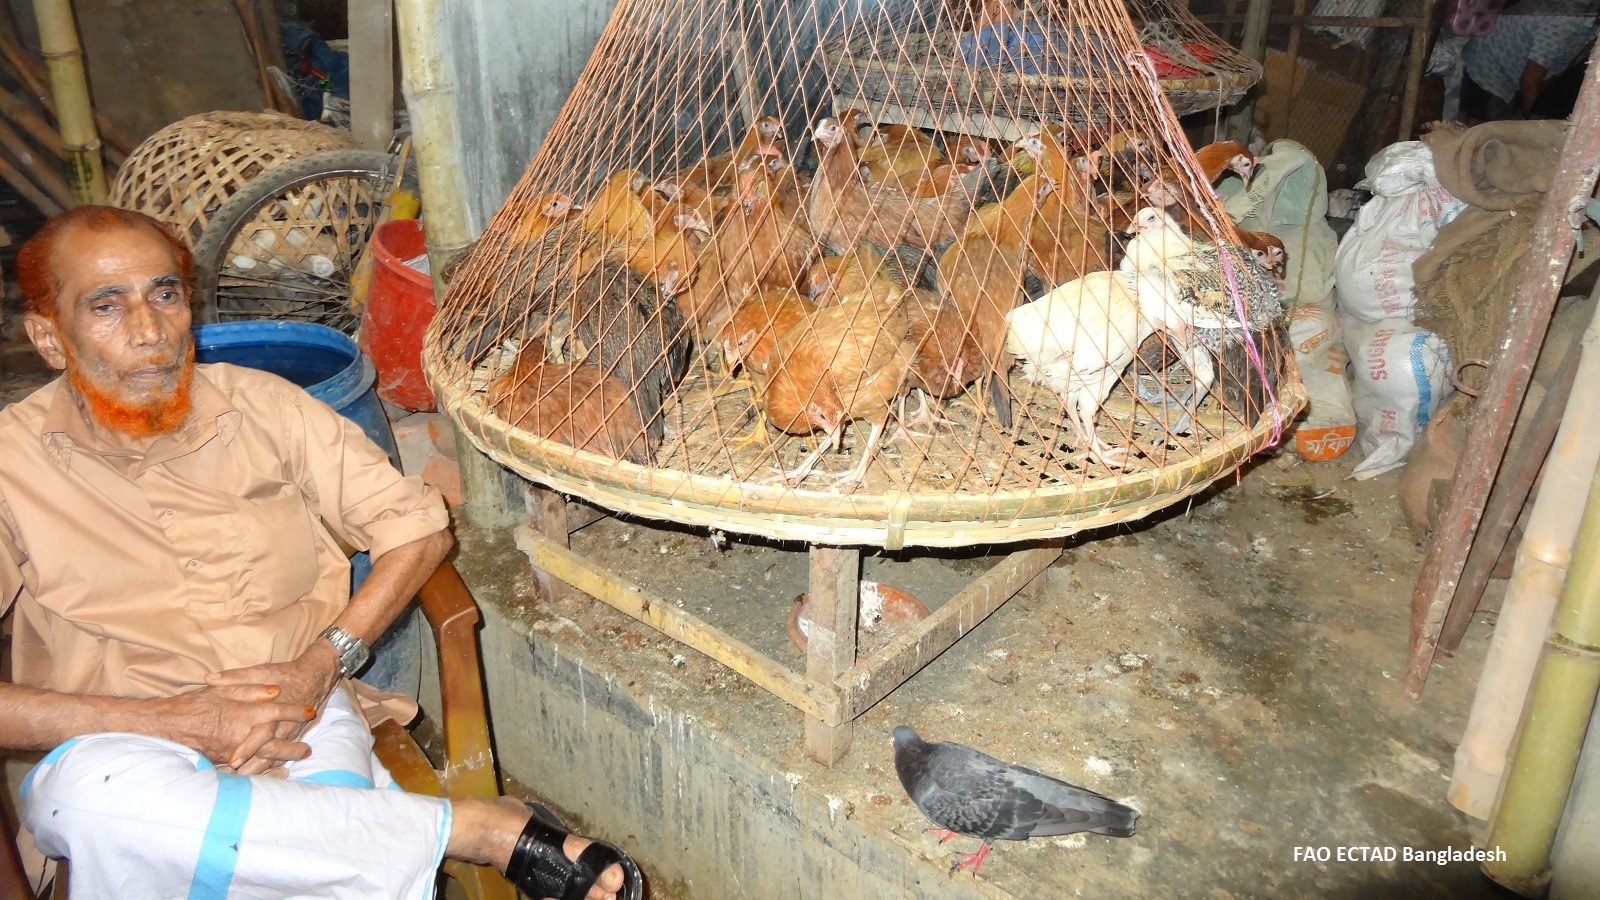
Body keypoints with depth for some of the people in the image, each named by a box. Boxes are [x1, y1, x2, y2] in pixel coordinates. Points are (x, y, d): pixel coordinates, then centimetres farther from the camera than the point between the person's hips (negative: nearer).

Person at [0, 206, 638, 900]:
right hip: (109, 747, 2)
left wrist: (319, 665, -9)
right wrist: (176, 719, -17)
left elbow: (419, 527, 4)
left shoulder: (261, 406, 4)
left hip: (298, 719, -1)